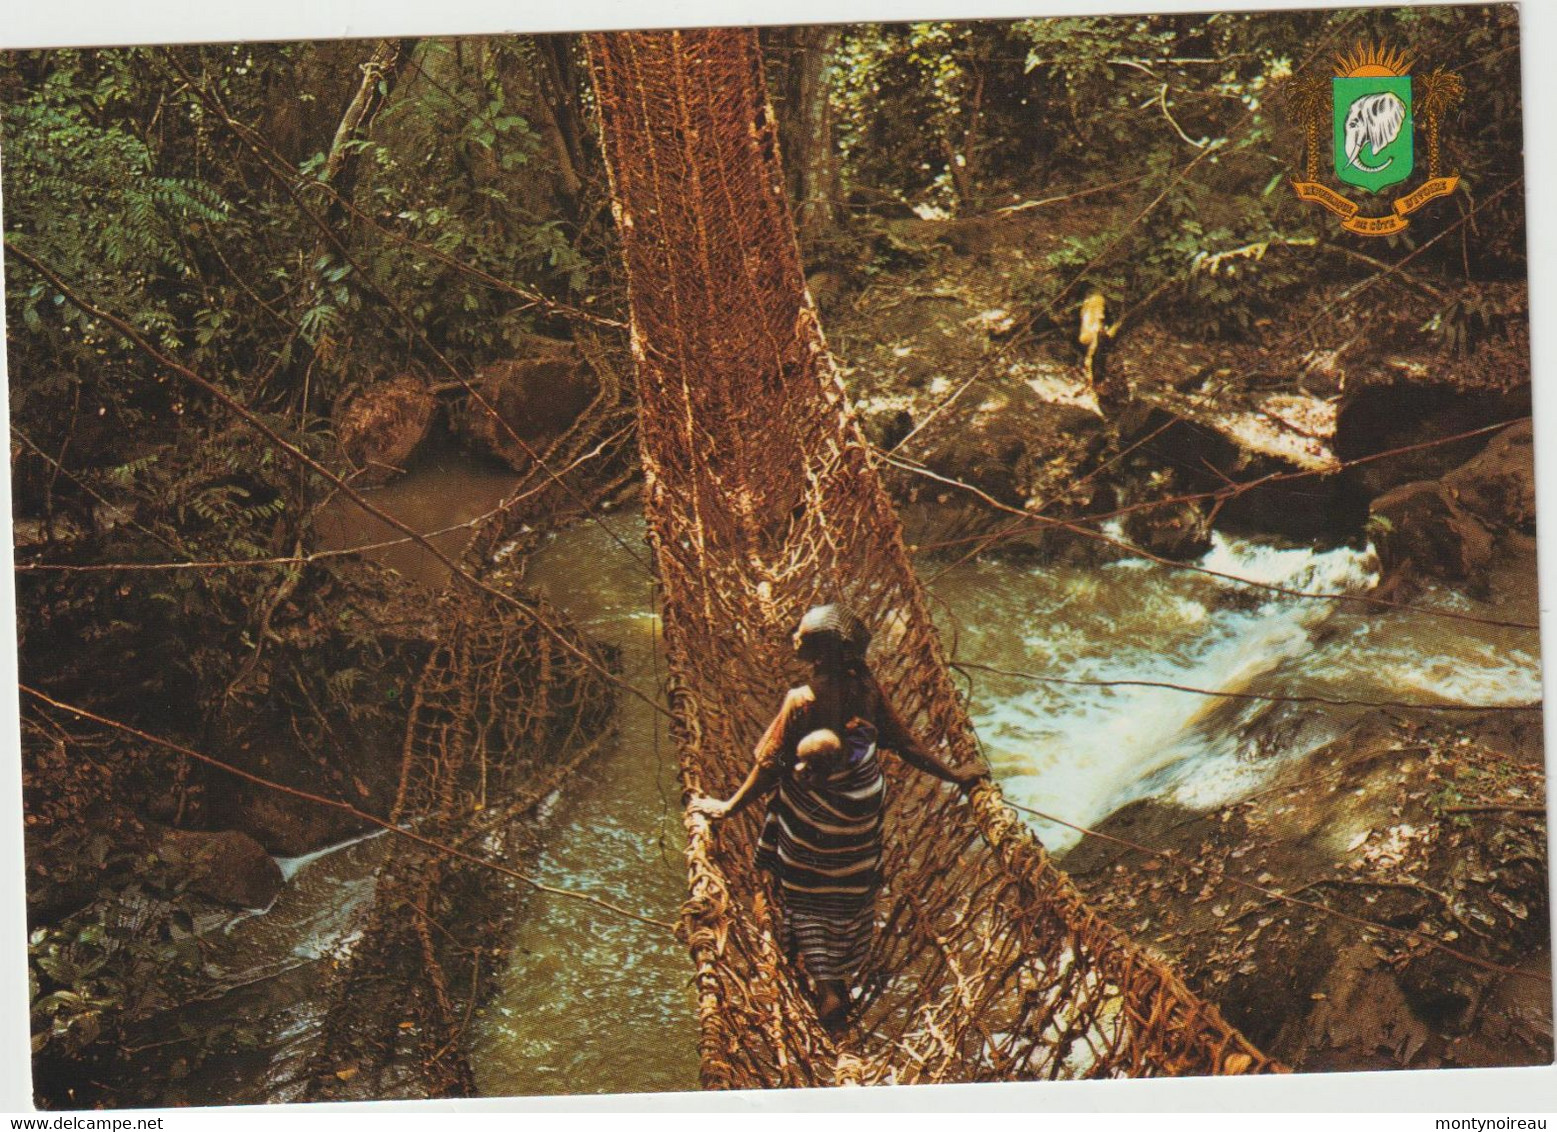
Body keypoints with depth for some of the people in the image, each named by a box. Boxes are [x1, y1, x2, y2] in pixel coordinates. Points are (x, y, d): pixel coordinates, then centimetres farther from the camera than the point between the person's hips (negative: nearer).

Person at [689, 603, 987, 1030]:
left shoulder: (801, 702, -28)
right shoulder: (867, 688, -16)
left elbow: (770, 765, -20)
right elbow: (903, 743, -7)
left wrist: (729, 807, -9)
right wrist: (952, 775, 6)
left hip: (811, 815, -4)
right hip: (860, 811, 4)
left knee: (809, 895, 16)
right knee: (852, 892, 22)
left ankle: (827, 989, 14)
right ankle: (843, 977, 39)